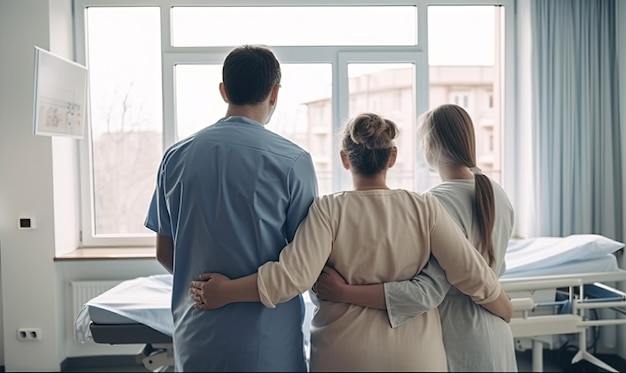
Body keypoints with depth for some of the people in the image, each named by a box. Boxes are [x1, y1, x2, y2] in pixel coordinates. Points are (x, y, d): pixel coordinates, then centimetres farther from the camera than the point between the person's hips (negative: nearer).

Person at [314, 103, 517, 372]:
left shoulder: (439, 201, -23)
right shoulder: (498, 194, 1)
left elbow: (428, 291, -30)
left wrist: (343, 293, -32)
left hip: (456, 333, -7)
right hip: (495, 331, 8)